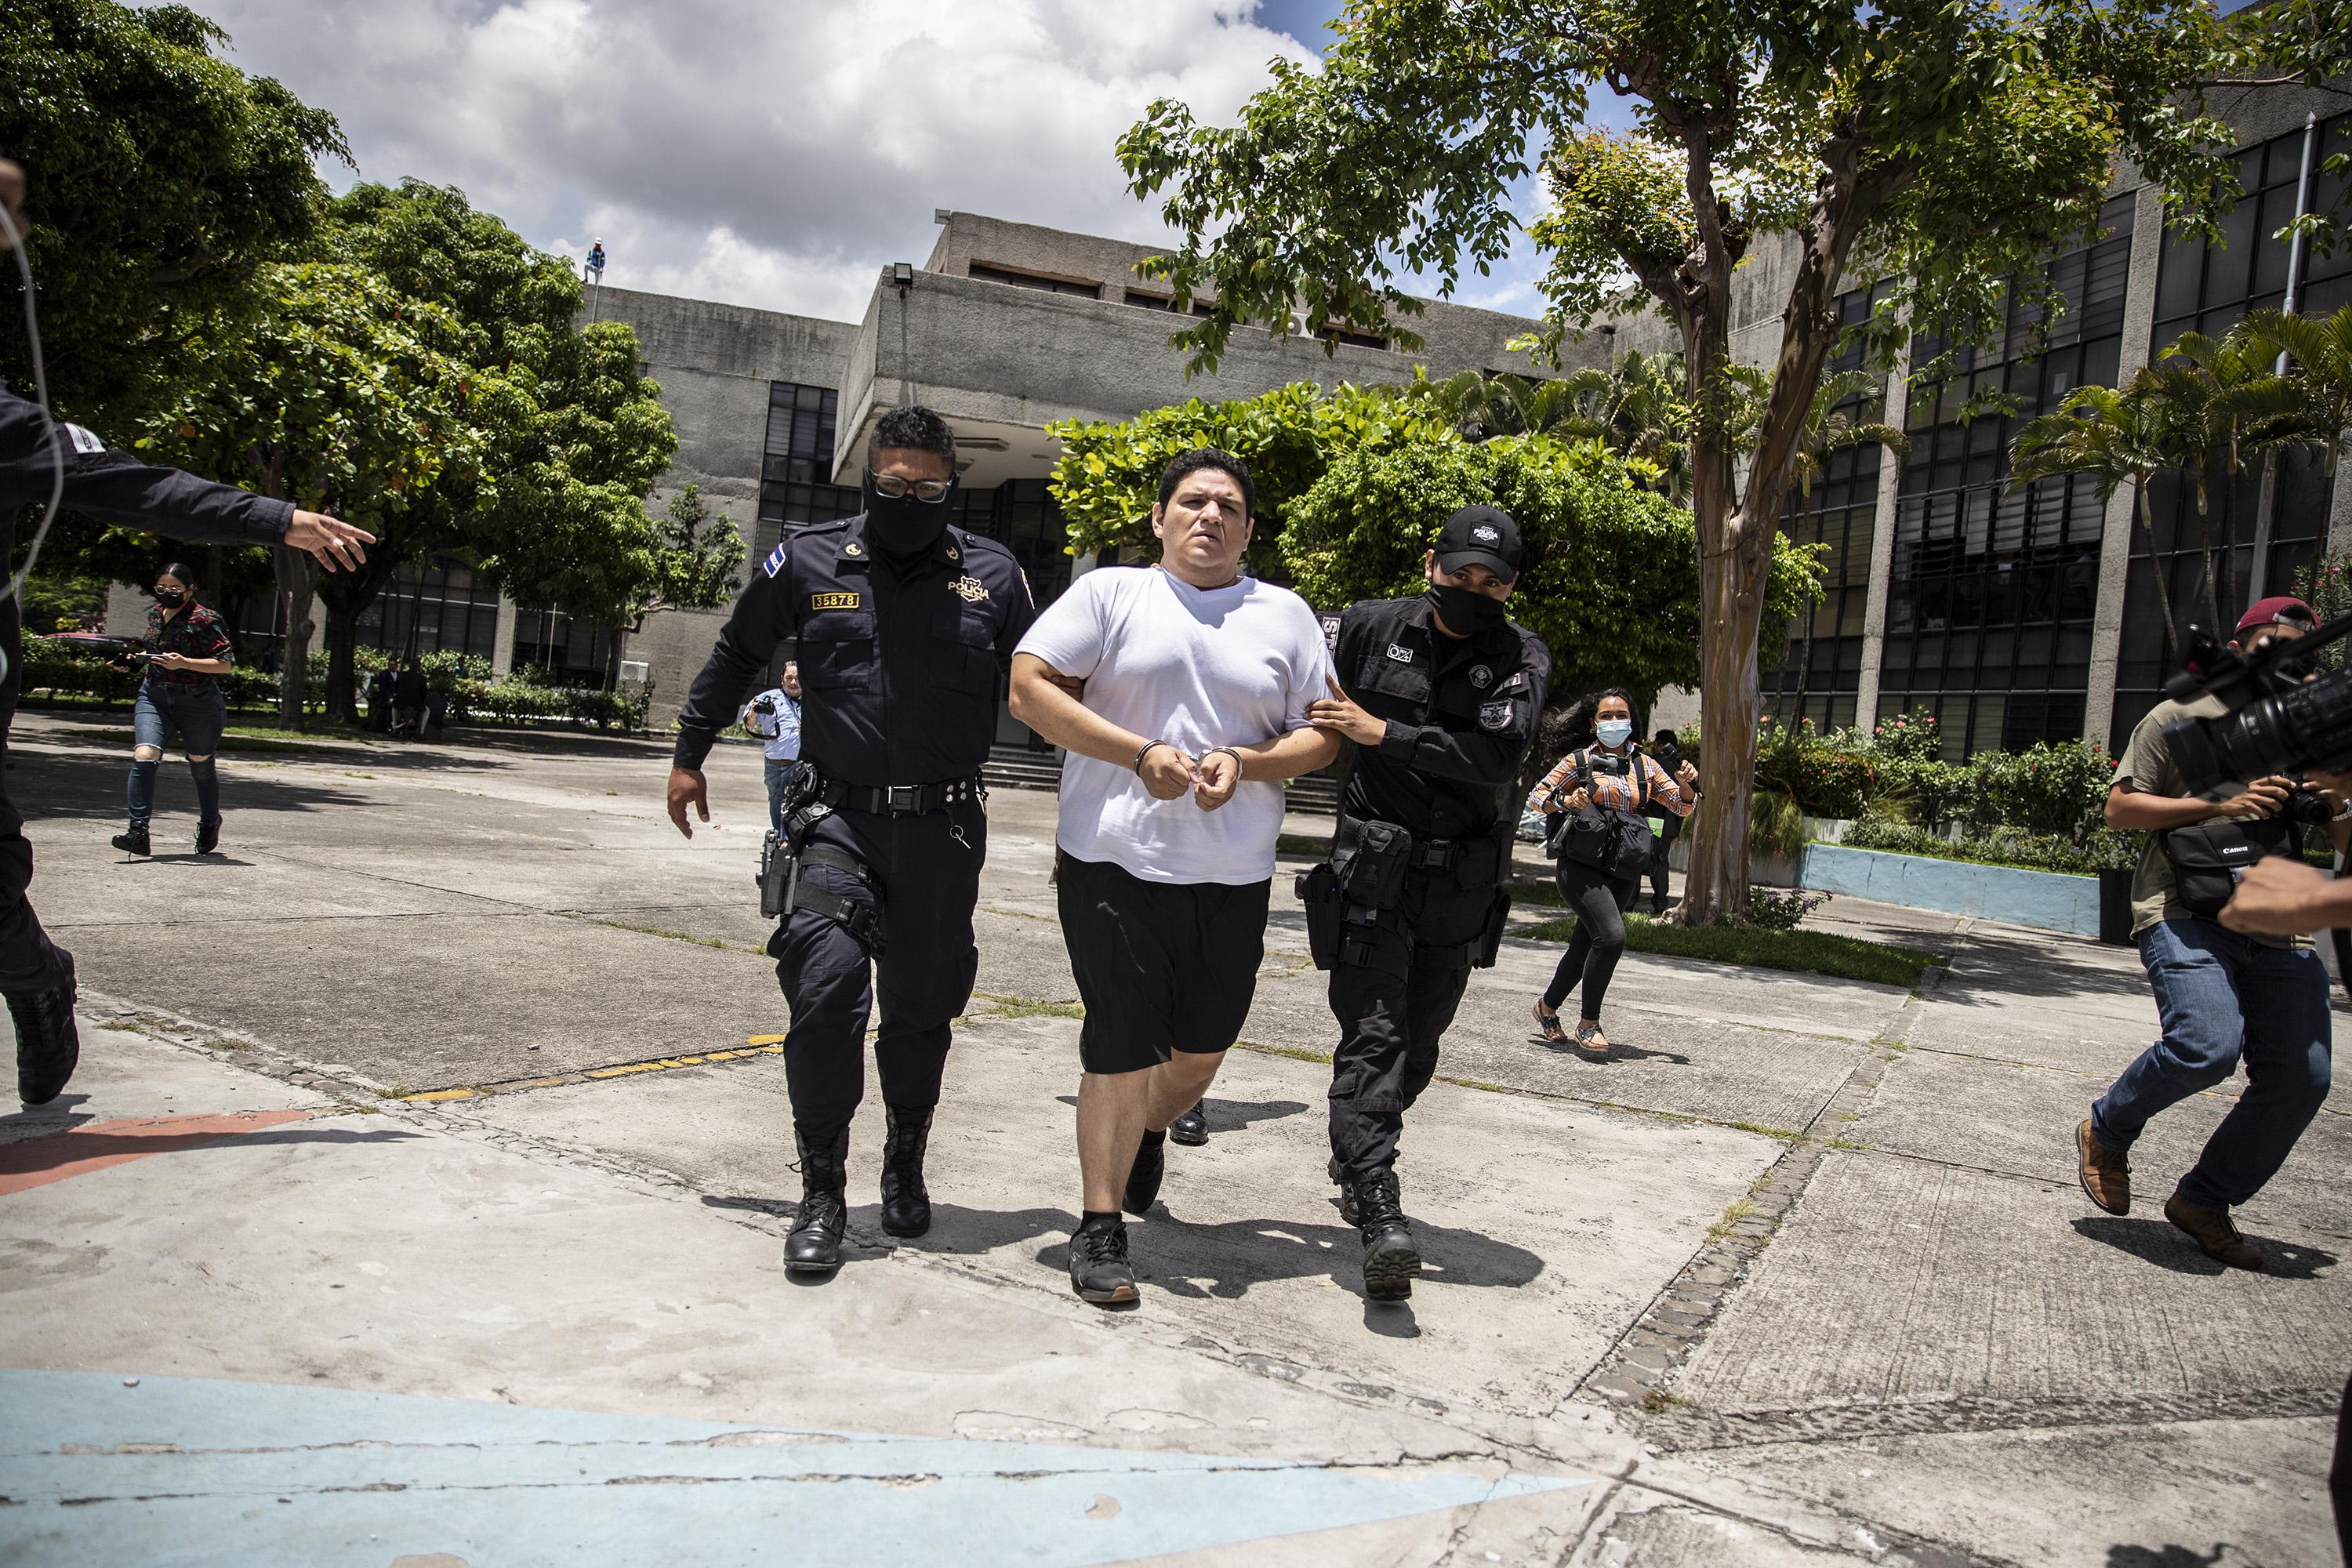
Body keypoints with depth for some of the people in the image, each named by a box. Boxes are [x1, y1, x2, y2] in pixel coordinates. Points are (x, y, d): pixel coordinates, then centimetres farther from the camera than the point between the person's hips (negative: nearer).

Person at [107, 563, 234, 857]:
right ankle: (138, 832, -19)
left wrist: (184, 663, -25)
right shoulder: (153, 613, 9)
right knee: (144, 756, -16)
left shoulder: (204, 620, -12)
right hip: (154, 696, 5)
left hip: (198, 701, -4)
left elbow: (226, 663, -16)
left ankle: (210, 822, 38)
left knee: (200, 764, 13)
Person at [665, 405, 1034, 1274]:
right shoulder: (808, 560, 2)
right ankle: (822, 1193, -1)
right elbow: (736, 655, 16)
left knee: (921, 1007, 11)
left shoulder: (992, 573, 3)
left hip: (944, 828, 1)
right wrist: (690, 754, 20)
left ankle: (905, 1168, 33)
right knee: (825, 985, -16)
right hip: (837, 818, -1)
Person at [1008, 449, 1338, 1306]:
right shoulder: (1110, 592, 4)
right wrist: (1140, 754, -14)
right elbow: (1029, 688, -5)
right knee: (1122, 1049, -4)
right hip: (1114, 860, -3)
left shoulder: (1286, 615, 12)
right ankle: (1100, 1227, 12)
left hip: (1235, 878, 4)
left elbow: (1322, 735, 9)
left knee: (1203, 1048, 15)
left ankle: (1149, 1132, 48)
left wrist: (1244, 764, -12)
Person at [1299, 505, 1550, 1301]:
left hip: (1461, 883, 3)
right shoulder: (1373, 626, -2)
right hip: (1372, 864, -2)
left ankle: (1353, 1157, 37)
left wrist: (1380, 731, -21)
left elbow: (1499, 752, -18)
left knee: (1417, 1041, 15)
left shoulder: (1522, 657, -2)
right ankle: (1379, 1211, -18)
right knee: (1373, 1032, -14)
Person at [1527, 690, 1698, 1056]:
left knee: (1585, 947, 11)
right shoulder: (1579, 761, 1)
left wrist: (1686, 784, -9)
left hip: (1624, 873, 5)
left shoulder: (1645, 765, 11)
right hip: (1582, 864, -5)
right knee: (1612, 934, -24)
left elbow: (1682, 808, 12)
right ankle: (1588, 1023, -10)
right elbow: (1537, 797, 4)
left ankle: (1548, 1006, 34)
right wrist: (1566, 801, -15)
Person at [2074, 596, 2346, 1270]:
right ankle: (2107, 1132, 4)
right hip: (2186, 915, -5)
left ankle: (2203, 1200, 14)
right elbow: (2118, 808, -1)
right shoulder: (2181, 719, 4)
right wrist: (2218, 806, -12)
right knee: (2208, 1044, -24)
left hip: (2277, 928, 5)